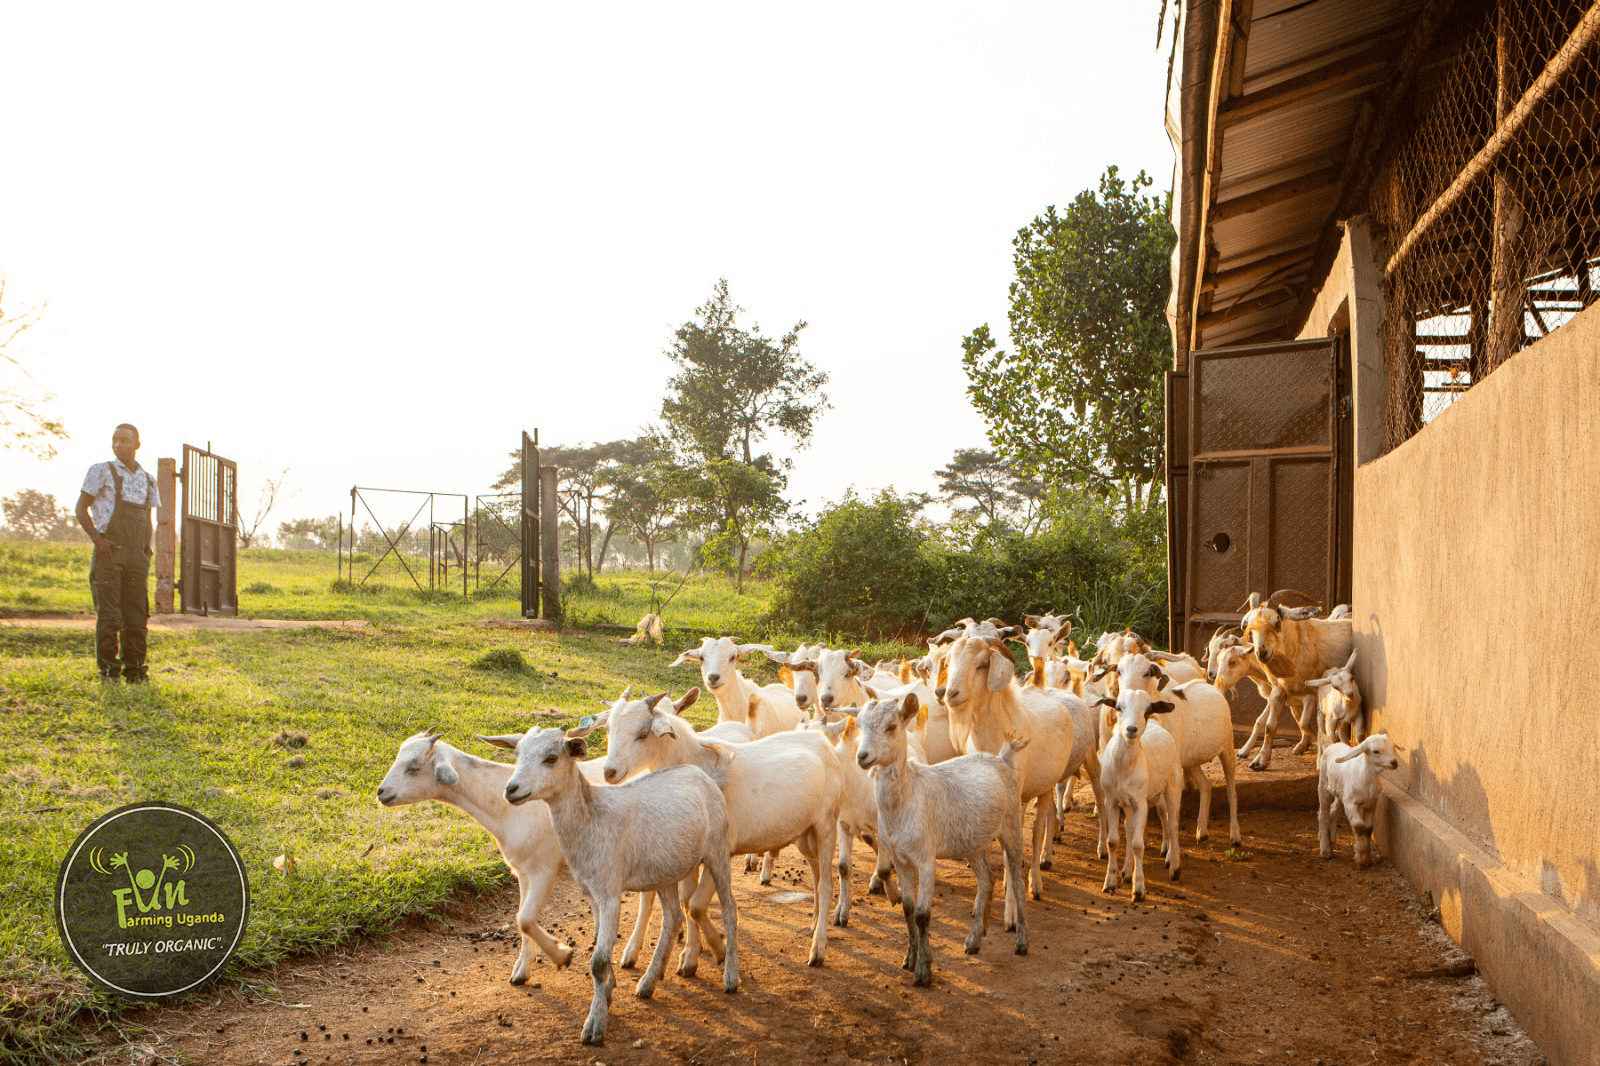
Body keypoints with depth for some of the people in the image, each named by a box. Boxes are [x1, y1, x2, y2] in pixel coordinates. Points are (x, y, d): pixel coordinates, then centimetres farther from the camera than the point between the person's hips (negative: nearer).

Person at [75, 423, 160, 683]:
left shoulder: (148, 479, 16)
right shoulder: (102, 471, 4)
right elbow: (81, 509, 3)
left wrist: (147, 550, 9)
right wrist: (97, 538, -11)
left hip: (137, 555, 4)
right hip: (109, 552, -4)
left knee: (136, 613, 4)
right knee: (108, 613, -6)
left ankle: (134, 667, 10)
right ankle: (108, 667, -1)